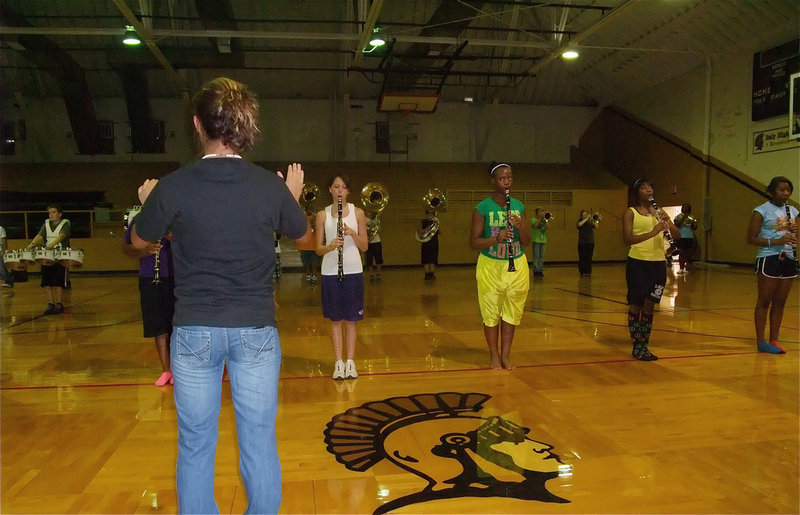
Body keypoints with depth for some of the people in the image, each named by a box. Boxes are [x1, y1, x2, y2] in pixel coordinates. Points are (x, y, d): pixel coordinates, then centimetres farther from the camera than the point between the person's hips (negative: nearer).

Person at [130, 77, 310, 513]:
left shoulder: (173, 187, -9)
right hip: (255, 330, 1)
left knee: (195, 444, 14)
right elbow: (302, 235, 12)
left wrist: (147, 205, 28)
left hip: (194, 331, 0)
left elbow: (139, 241, 10)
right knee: (259, 440, 12)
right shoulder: (271, 186, -7)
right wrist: (293, 196, 28)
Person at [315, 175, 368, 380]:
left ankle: (350, 361, 13)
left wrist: (352, 233, -15)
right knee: (335, 319, 6)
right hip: (330, 272, 0)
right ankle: (338, 362, 14)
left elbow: (364, 246, 3)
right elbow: (318, 249, 2)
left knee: (351, 319, 5)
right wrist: (330, 246, -19)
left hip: (353, 271, 0)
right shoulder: (323, 215, 3)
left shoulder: (358, 212, 3)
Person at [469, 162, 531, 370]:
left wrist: (520, 225, -13)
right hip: (491, 267, -3)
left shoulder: (519, 206, 5)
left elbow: (526, 242, 7)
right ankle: (494, 355, 21)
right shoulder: (482, 208, -7)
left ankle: (506, 355, 22)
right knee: (491, 313, 5)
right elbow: (473, 242, -8)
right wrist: (495, 239, -25)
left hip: (516, 266, 4)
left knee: (512, 312, 9)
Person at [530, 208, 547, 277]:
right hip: (536, 240, -5)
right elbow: (535, 225, -19)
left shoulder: (544, 220, 16)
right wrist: (540, 218, -13)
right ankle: (536, 271, -5)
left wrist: (545, 221, -8)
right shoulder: (533, 219, 1)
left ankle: (540, 270, 9)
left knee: (541, 256, 5)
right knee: (536, 256, -7)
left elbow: (547, 228, 4)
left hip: (543, 240, 5)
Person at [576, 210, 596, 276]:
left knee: (589, 257, 0)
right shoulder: (579, 221, 5)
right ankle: (582, 272, 4)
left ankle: (588, 272, 4)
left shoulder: (590, 221, 8)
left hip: (590, 242, 1)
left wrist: (593, 221, -22)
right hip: (582, 242, -1)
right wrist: (586, 219, -21)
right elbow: (579, 225, -19)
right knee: (582, 257, -3)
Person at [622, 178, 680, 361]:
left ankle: (644, 346, 18)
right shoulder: (630, 212, -1)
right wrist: (651, 233, -25)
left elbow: (677, 235, 7)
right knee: (636, 305, 1)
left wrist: (668, 223, -13)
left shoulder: (658, 211, 14)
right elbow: (627, 239, -14)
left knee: (649, 306, 9)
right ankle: (637, 347, 10)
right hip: (637, 263, -4)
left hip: (658, 263, 4)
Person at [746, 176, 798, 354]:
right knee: (764, 301, -1)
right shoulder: (761, 211, -5)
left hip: (788, 259, 6)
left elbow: (795, 238, 20)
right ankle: (760, 341, 4)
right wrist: (774, 241, -21)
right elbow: (751, 239, -8)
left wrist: (794, 233, -3)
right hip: (769, 259, -6)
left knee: (780, 302, 10)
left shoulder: (792, 211, 13)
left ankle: (774, 340, 18)